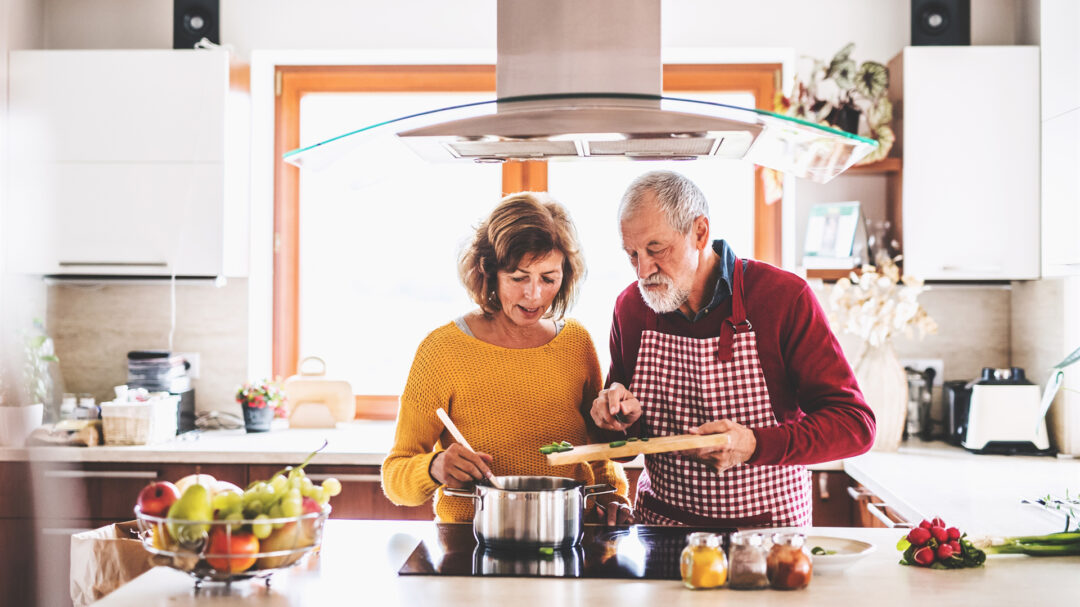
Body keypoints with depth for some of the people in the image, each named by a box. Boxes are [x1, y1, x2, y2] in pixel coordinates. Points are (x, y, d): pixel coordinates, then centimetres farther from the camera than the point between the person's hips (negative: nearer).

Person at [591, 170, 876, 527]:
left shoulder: (785, 297, -9)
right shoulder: (630, 306, 3)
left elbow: (855, 425, -12)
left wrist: (754, 445, -26)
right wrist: (623, 416, -7)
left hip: (768, 528, -4)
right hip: (659, 524, 4)